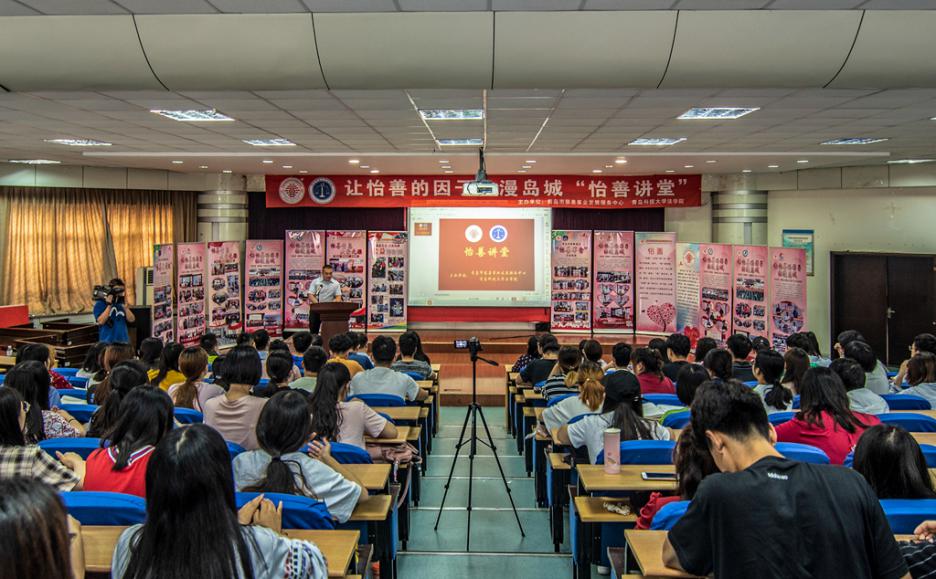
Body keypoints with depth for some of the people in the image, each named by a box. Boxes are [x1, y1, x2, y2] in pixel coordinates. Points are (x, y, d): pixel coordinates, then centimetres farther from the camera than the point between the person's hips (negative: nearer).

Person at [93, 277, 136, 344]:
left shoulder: (121, 303, 10)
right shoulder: (100, 303, -4)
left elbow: (131, 319, 1)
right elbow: (100, 321, -17)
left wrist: (125, 306, -12)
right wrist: (109, 305, -18)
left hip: (123, 341, 5)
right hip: (108, 342, -5)